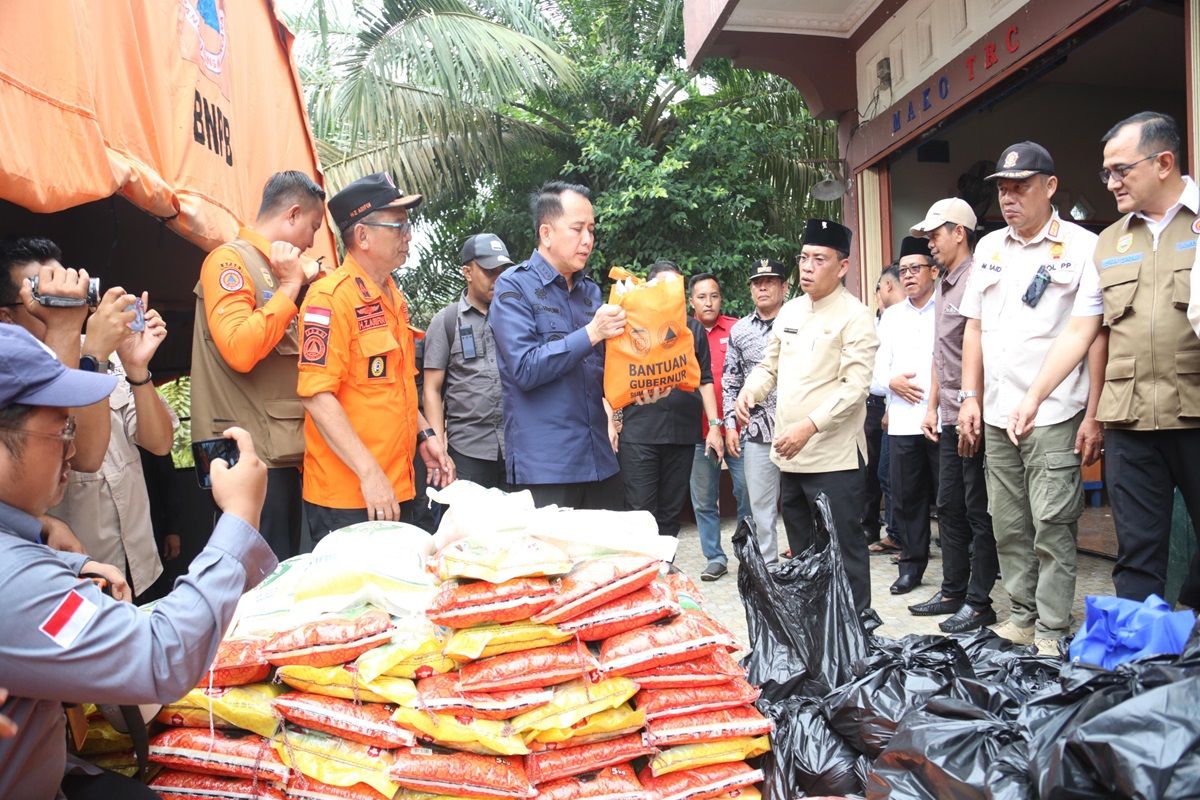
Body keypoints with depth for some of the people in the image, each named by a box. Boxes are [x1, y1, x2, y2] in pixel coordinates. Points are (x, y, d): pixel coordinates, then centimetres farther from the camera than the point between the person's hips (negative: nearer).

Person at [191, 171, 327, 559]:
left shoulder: (275, 268, 18)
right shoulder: (230, 260, -7)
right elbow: (240, 348, -22)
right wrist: (290, 286, -14)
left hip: (285, 451, 9)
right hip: (250, 454, -9)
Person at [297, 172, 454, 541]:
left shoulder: (394, 297, 13)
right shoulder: (331, 296, -13)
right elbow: (317, 395, -20)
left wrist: (425, 435, 13)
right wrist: (369, 474, -22)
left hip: (398, 490, 8)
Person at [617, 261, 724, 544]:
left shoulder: (693, 329, 16)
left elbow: (705, 380, 15)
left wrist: (714, 425, 8)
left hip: (683, 433, 3)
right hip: (639, 433, -3)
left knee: (671, 512, 9)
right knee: (640, 512, -3)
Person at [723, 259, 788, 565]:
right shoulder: (739, 330, 9)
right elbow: (730, 381, 13)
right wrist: (730, 424, 7)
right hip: (756, 432, 3)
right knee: (760, 505, 10)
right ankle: (767, 567, 23)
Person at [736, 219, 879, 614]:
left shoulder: (854, 316, -9)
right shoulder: (790, 311, 12)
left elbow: (855, 387, -17)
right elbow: (770, 364, 19)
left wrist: (810, 425, -27)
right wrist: (750, 391, -2)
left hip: (834, 456, -7)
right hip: (790, 454, 7)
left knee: (843, 551, 1)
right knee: (803, 549, 19)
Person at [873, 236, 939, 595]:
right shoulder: (891, 316, 16)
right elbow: (878, 366, 14)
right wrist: (892, 381, -5)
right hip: (902, 420, 5)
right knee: (905, 496, 9)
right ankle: (912, 564, 22)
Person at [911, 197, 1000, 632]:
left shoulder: (975, 281, -12)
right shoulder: (944, 285, 17)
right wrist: (932, 407, 18)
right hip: (950, 419, 10)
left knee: (979, 511, 0)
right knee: (949, 507, 15)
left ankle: (979, 603, 10)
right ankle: (952, 592, 26)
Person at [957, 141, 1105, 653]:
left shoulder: (1082, 247, -3)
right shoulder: (989, 247, 14)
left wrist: (1093, 416, -11)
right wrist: (970, 397, 7)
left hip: (1054, 417, -5)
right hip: (996, 415, 5)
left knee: (1053, 527, -2)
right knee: (1008, 526, 11)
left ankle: (1052, 633, 9)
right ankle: (1022, 616, 25)